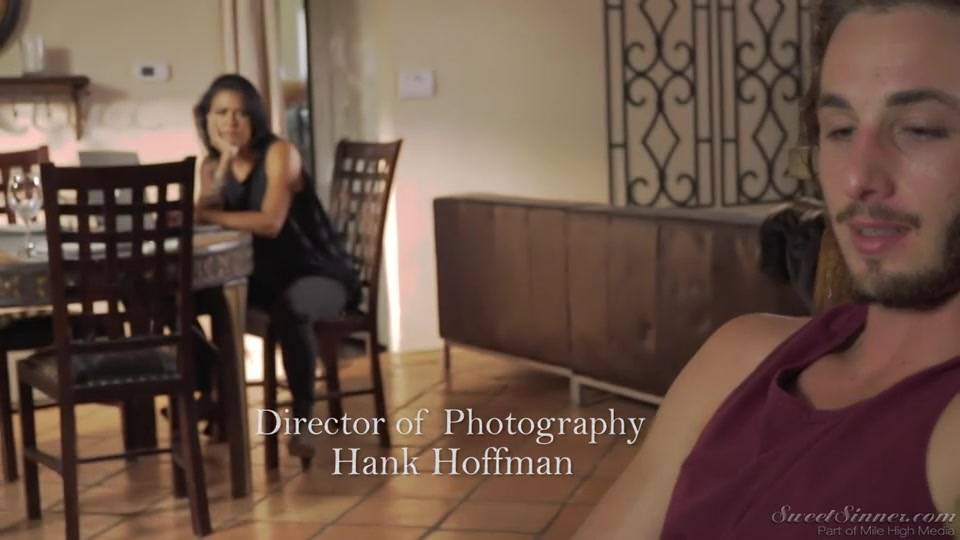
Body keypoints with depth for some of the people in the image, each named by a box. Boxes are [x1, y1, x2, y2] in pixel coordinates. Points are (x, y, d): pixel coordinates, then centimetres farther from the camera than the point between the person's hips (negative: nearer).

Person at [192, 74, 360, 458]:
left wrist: (205, 216, -27)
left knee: (289, 308, -38)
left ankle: (303, 418, -25)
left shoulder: (279, 153, -14)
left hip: (320, 274, -6)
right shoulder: (211, 164, 4)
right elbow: (203, 217, -14)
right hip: (263, 276, 7)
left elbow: (270, 223, -28)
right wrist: (225, 162, -21)